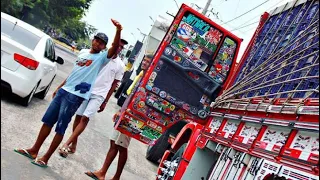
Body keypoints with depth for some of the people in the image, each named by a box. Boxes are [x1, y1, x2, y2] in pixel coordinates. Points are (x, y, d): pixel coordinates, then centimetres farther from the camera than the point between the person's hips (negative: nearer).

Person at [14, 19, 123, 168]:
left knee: (60, 128, -2)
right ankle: (34, 150, 23)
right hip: (63, 90, 7)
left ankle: (45, 158, 8)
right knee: (47, 120, 11)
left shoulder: (101, 58, -4)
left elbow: (114, 49, -24)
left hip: (76, 96, -7)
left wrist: (118, 31, -40)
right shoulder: (83, 52, 15)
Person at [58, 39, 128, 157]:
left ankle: (67, 144, -9)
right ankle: (73, 145, 21)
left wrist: (105, 102, 4)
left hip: (99, 95, -1)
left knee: (85, 118, -12)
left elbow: (114, 84, 5)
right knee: (78, 117, 6)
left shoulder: (120, 66, 1)